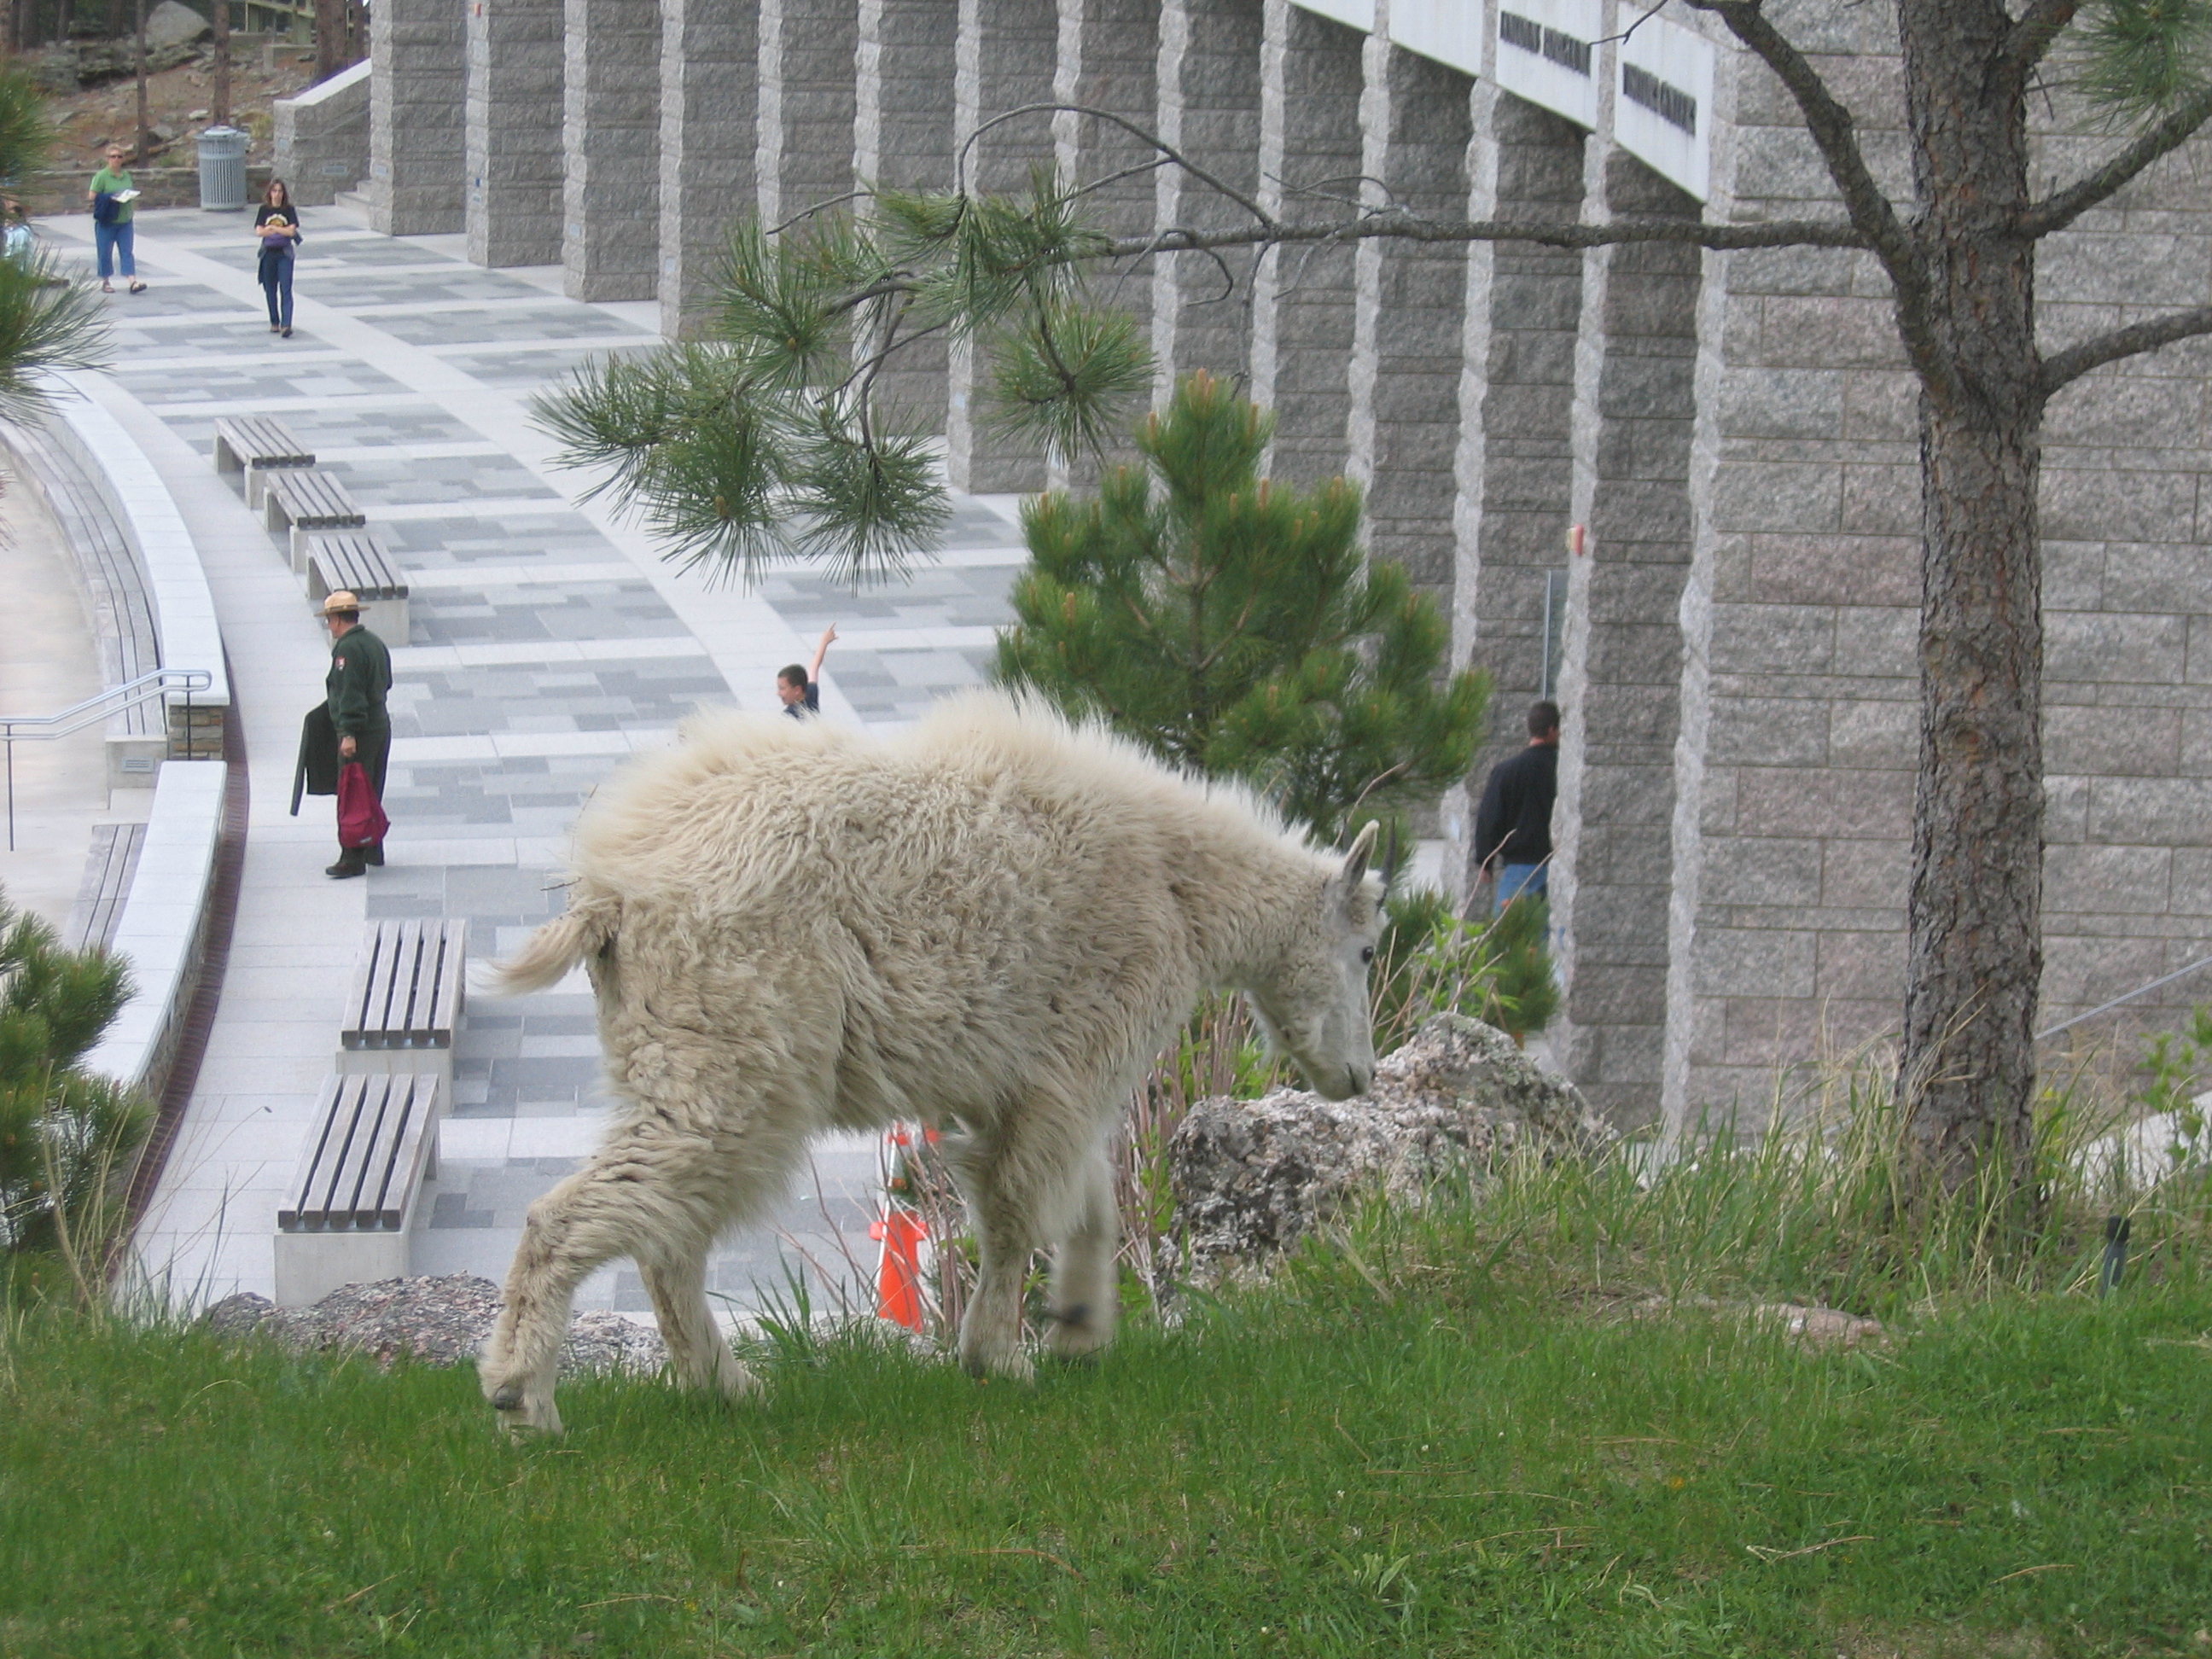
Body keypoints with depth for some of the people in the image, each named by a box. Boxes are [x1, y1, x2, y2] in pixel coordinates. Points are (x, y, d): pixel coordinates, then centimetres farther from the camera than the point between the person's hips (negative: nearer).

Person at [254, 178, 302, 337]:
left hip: (285, 253, -2)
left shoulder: (289, 210, 1)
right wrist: (266, 231, -25)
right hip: (268, 252, 2)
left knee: (285, 289, -11)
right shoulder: (264, 210, 4)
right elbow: (258, 231, -6)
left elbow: (291, 231, -9)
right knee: (270, 289, 9)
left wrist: (272, 229, -16)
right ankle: (274, 323, 23)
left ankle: (286, 325, -18)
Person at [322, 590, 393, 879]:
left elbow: (350, 693, -23)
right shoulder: (375, 643, 12)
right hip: (381, 725, 10)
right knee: (372, 793, 18)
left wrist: (349, 733, -24)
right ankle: (373, 851, 26)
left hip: (358, 734, -10)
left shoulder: (348, 649, -17)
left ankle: (353, 858, -8)